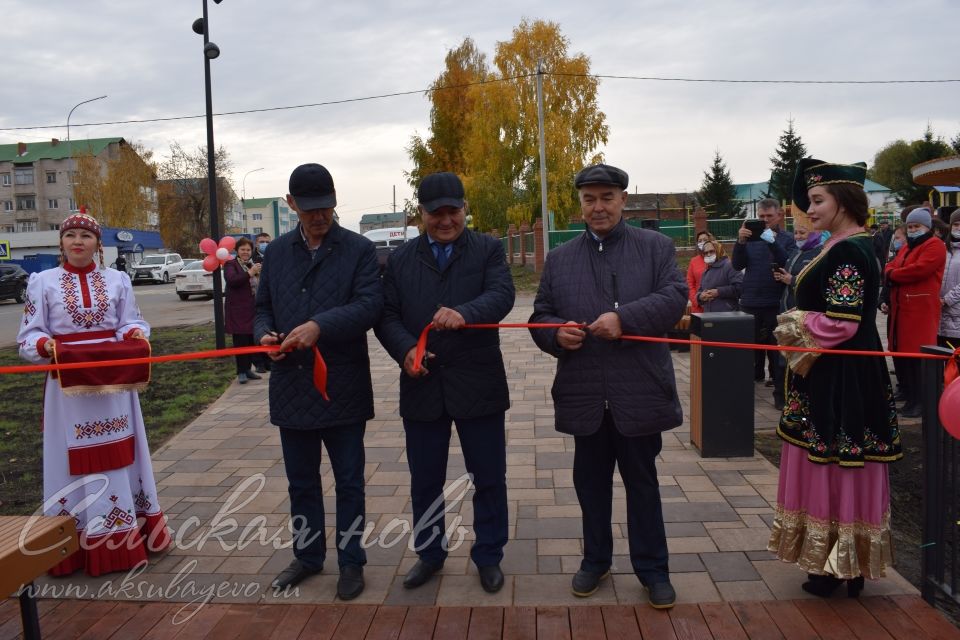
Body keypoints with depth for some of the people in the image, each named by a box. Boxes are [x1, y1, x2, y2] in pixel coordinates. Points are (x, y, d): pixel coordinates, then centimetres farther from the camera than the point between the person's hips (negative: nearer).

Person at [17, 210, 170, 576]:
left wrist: (136, 334, -15)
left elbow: (132, 323, 7)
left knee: (117, 456, 7)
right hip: (68, 384, -1)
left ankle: (123, 538, 19)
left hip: (115, 383, 2)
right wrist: (46, 345, -20)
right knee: (75, 461, 1)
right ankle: (77, 545, 12)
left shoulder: (118, 280, 7)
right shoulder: (42, 282, 2)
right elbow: (28, 338, 1)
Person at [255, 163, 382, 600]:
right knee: (301, 481, 17)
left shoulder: (359, 249, -3)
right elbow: (263, 305, 16)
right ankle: (307, 556, 35)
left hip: (343, 387, -4)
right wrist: (263, 332, -6)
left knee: (349, 481, 9)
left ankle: (351, 562, 25)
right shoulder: (277, 251, 10)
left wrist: (320, 325, -28)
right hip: (291, 385, 4)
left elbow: (370, 304, -15)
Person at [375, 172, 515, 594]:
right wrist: (405, 349, -16)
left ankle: (488, 556, 27)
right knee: (424, 480, 14)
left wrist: (464, 314, -36)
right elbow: (387, 315, 4)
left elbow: (501, 295, -15)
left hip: (478, 385, -2)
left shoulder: (488, 250, 1)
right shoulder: (400, 258, 9)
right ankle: (429, 553, 34)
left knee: (489, 479, 9)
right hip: (422, 386, 2)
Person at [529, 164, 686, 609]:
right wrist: (556, 333, -13)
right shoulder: (559, 258, 11)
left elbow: (675, 296, -10)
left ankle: (652, 568, 26)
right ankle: (596, 559, 33)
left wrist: (624, 318, -23)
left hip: (639, 390, -2)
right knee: (591, 482, 15)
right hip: (584, 393, 3)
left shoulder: (655, 246, 3)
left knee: (642, 482, 10)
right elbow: (540, 315, 10)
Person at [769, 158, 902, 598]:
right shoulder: (857, 246, 12)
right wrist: (800, 325, 5)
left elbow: (840, 323, -23)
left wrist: (792, 326, -9)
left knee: (830, 467, 0)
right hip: (844, 376, 10)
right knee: (847, 468, 15)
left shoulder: (846, 252, -18)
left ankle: (834, 569, 13)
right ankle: (849, 567, 26)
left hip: (838, 380, -10)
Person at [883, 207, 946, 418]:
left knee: (917, 355, -6)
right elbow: (890, 267, 17)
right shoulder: (906, 248, 23)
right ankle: (908, 396, 19)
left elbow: (920, 269, -20)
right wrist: (890, 272, -7)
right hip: (900, 309, 8)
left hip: (920, 311, -8)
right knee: (902, 353, 10)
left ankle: (920, 402, 1)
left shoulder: (935, 245, -6)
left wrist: (892, 275, -7)